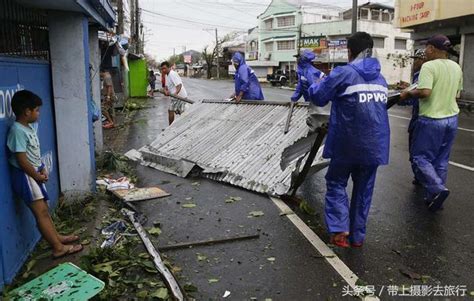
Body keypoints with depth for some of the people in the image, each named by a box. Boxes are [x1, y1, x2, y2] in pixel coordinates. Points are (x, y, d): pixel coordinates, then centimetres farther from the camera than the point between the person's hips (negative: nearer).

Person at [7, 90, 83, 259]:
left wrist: (42, 169, 3)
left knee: (44, 209, 18)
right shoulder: (18, 131, -22)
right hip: (26, 177, -9)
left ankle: (56, 237, 31)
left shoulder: (28, 127, 7)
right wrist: (37, 176, -13)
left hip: (34, 174, 9)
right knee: (41, 212, -5)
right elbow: (22, 160, -23)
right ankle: (59, 248, 0)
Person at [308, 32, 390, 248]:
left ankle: (340, 229, 0)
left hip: (347, 144, -5)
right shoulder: (380, 78, 9)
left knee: (336, 183, 13)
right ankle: (357, 236, 23)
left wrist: (314, 86, 16)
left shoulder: (343, 73, -10)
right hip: (374, 144, 5)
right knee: (364, 189, 15)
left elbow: (318, 97, -6)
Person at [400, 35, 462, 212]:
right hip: (451, 118, 7)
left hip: (432, 119, -7)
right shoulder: (457, 67, 9)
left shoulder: (429, 66, -15)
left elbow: (424, 92, -26)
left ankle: (437, 189, -11)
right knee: (441, 160, 14)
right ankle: (434, 197, 20)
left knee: (420, 156, 5)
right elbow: (456, 93, 18)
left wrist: (408, 94, -10)